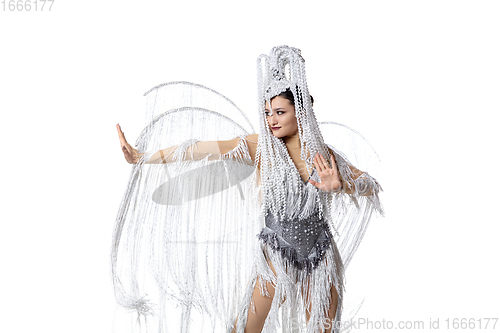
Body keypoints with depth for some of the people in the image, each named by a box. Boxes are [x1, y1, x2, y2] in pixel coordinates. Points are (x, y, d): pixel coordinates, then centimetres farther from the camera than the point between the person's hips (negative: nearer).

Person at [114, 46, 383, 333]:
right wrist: (143, 157, -15)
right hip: (275, 257, -2)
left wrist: (340, 185, -14)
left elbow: (373, 186, 6)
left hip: (320, 260, 2)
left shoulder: (325, 155, 0)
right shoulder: (260, 147, -6)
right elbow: (203, 150, -12)